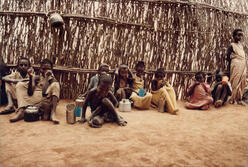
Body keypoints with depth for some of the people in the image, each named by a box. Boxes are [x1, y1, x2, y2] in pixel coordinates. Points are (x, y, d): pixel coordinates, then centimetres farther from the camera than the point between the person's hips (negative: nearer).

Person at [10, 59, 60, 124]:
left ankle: (53, 113, -36)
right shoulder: (36, 78, 15)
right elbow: (30, 93, 1)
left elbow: (45, 93, -10)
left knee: (55, 85, -22)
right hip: (33, 101, 3)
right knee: (20, 84, -3)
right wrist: (31, 77, -5)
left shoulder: (52, 79, 7)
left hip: (46, 102, -3)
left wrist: (47, 77, -13)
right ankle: (21, 111, -22)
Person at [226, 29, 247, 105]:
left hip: (243, 66, 7)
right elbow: (228, 58, -6)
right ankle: (233, 99, -2)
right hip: (235, 66, -7)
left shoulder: (241, 46, 18)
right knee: (235, 82, -7)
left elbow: (243, 57, 20)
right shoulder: (232, 45, -2)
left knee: (242, 82, 5)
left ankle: (239, 99, 10)